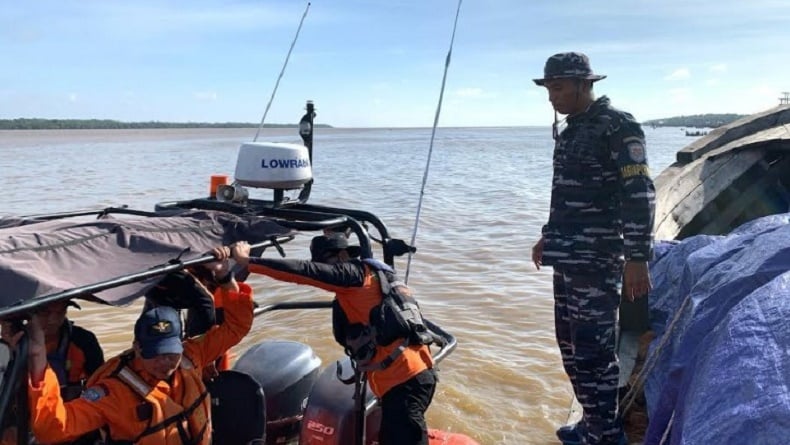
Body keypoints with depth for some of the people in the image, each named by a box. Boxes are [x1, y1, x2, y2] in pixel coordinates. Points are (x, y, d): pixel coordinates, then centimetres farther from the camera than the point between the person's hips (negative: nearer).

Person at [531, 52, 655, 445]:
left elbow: (639, 194, -16)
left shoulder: (618, 126, -9)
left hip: (597, 260, -9)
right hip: (566, 258, 9)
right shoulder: (569, 130, 17)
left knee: (593, 348, -6)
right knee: (570, 344, 14)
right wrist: (549, 237, 29)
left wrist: (637, 258, -20)